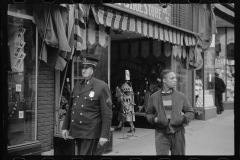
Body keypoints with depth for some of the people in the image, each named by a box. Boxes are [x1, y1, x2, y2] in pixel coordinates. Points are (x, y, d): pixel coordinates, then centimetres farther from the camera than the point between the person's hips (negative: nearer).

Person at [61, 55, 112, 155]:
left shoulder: (101, 87, -8)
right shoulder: (77, 85, 11)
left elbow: (107, 114, -11)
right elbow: (71, 108, 16)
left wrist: (104, 135, -15)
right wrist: (65, 127, 12)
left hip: (90, 132, -6)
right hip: (77, 131, 6)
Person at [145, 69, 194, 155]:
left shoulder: (181, 96, 3)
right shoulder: (154, 97, 1)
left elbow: (190, 112, 11)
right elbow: (148, 113, 12)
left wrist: (183, 118, -9)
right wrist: (154, 119, -8)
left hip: (178, 133, 2)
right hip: (161, 134, -1)